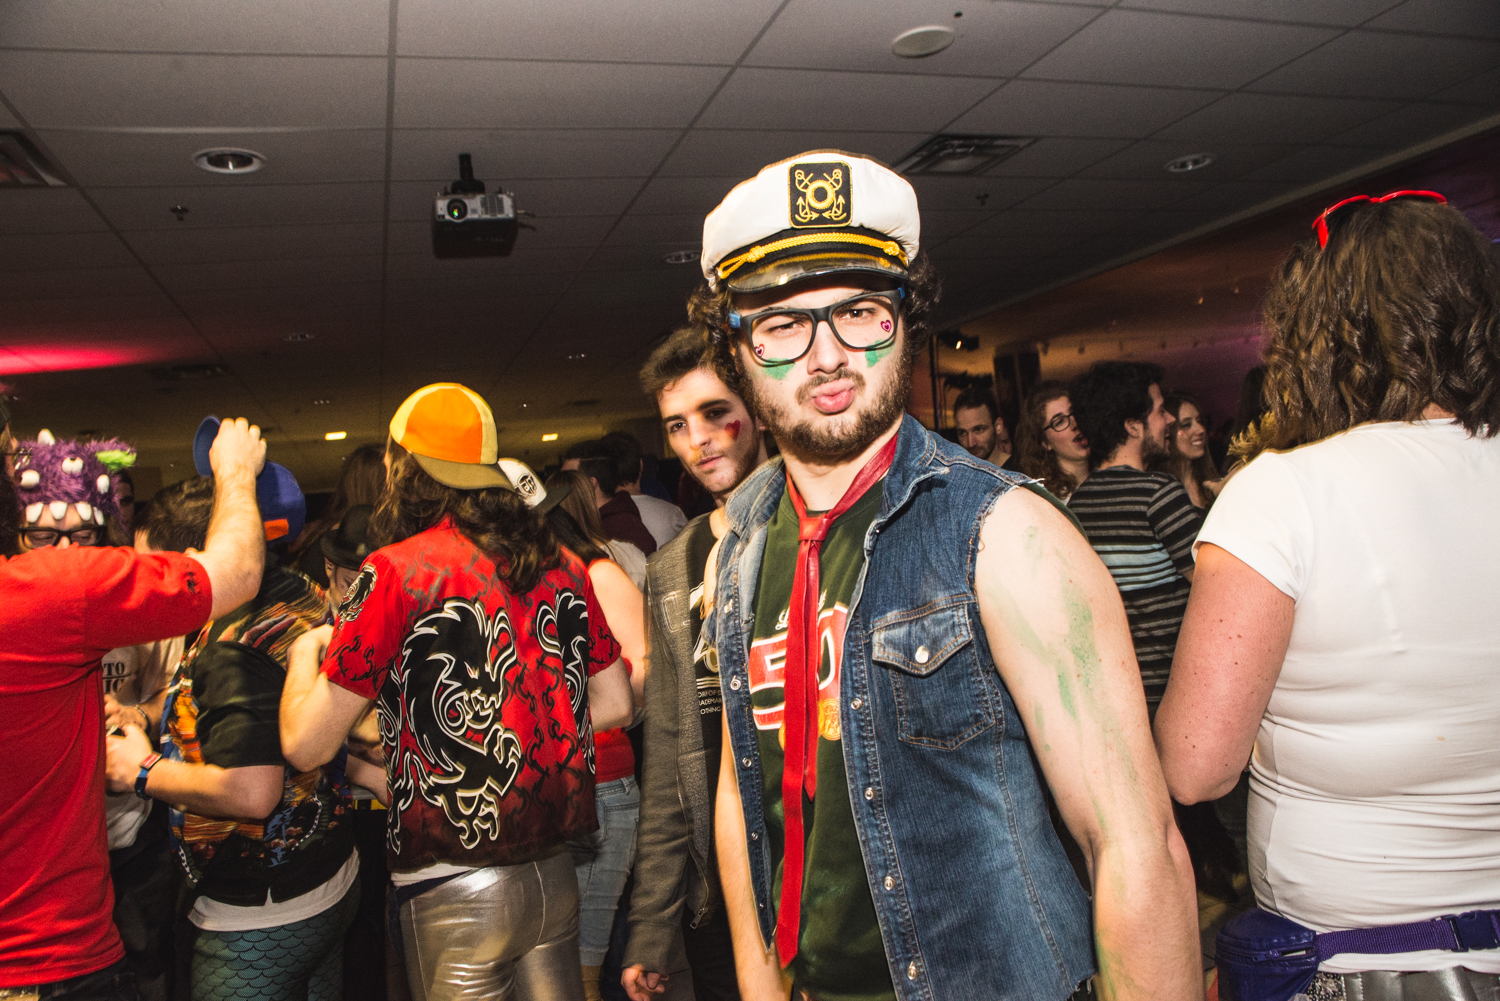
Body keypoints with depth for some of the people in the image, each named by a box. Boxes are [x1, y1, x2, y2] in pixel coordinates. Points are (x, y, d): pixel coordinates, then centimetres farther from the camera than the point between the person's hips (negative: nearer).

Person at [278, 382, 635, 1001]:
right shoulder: (559, 565, 2)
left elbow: (306, 745, -10)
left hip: (453, 894, -5)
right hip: (555, 872, 5)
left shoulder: (396, 572, -13)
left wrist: (305, 654, 8)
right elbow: (616, 705, 9)